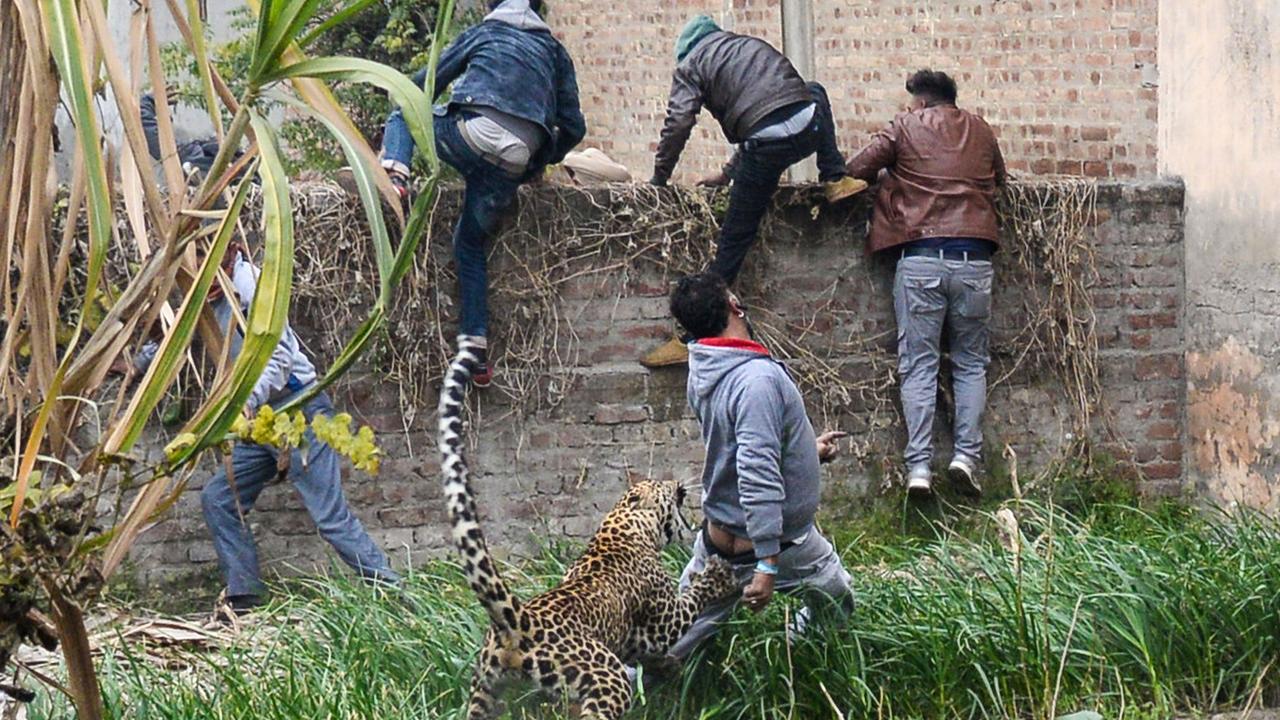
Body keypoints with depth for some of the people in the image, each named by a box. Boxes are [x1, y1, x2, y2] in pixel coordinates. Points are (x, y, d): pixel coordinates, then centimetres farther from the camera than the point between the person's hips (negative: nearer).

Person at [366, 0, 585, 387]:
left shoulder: (484, 32, 22)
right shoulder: (554, 51, 27)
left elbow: (426, 84, 24)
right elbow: (573, 128, 21)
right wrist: (541, 162, 37)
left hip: (470, 136, -3)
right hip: (515, 163, 3)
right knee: (470, 241, 21)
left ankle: (393, 171, -4)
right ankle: (476, 348, 11)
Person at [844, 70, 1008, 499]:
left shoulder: (906, 127, 7)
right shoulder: (980, 131, 16)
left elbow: (856, 169, 5)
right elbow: (1000, 177, 29)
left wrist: (892, 175, 24)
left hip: (920, 257, -2)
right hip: (974, 259, 2)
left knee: (919, 364, 0)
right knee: (971, 363, 11)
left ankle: (919, 466, -7)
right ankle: (966, 455, -2)